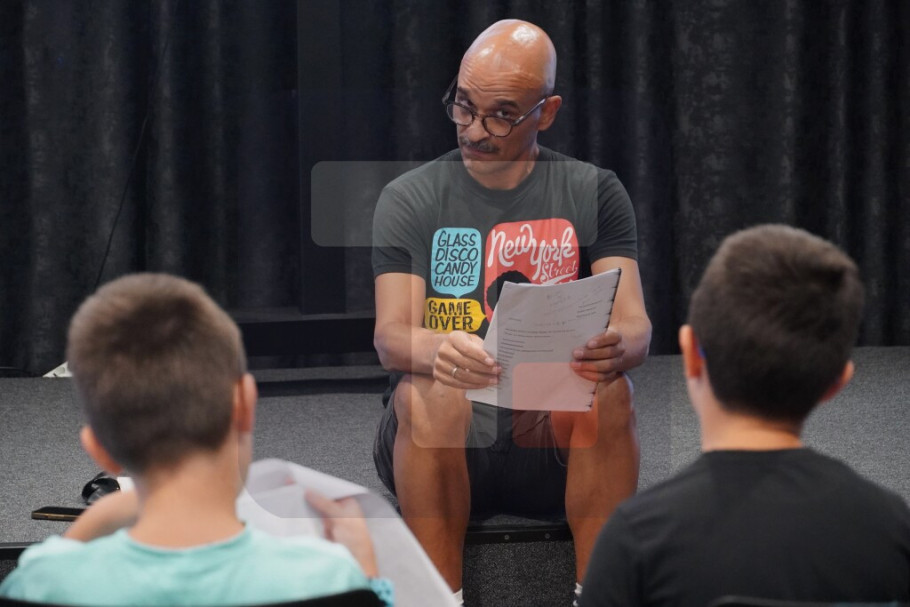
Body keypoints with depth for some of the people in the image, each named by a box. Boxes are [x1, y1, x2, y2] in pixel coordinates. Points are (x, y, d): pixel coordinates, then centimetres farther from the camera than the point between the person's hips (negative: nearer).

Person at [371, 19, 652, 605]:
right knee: (428, 394, -32)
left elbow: (636, 325, -5)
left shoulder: (594, 193, 6)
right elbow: (392, 335, -9)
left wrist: (614, 348, -32)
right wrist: (436, 351, -35)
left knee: (609, 390, -29)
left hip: (554, 441, 1)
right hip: (440, 442, 0)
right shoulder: (409, 200, 4)